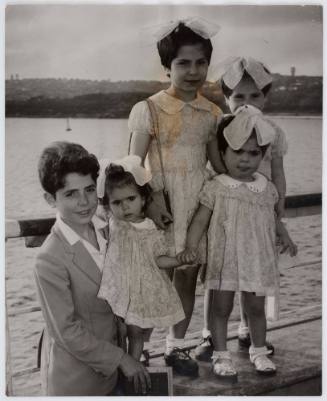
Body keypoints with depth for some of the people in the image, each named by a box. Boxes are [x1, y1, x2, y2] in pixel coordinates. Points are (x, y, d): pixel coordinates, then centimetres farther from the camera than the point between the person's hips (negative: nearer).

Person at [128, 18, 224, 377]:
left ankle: (175, 346, 28)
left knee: (188, 277, 12)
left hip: (199, 204, 4)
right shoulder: (148, 110, -9)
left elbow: (218, 162, 12)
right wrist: (147, 205, -19)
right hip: (162, 204, -4)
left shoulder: (211, 113, 4)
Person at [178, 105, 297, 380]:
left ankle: (259, 351, 33)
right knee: (221, 308, 7)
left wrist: (286, 239, 13)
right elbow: (200, 220, -9)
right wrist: (191, 247, -20)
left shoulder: (267, 188, 3)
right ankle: (221, 355, 22)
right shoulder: (216, 187, -8)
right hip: (225, 261, -3)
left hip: (258, 261, 3)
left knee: (256, 308, 15)